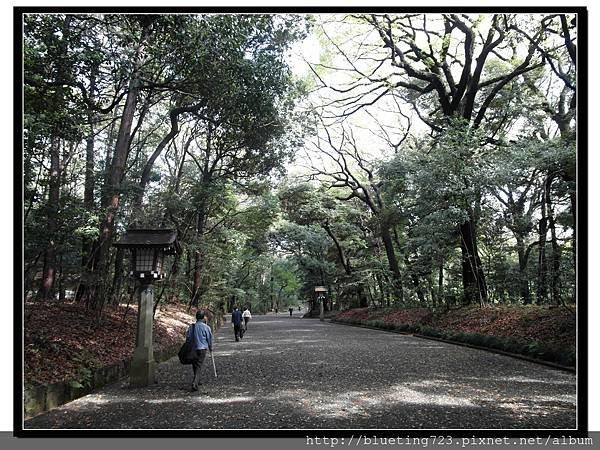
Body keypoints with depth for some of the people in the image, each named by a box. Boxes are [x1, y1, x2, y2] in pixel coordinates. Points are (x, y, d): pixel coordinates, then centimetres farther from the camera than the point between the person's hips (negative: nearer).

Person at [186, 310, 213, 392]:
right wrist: (210, 348, 17)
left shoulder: (191, 327, 0)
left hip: (192, 349, 4)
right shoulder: (206, 327, -8)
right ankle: (194, 384, -17)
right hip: (202, 349, -4)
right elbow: (210, 339, 0)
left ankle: (197, 381, 34)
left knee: (195, 366, 19)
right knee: (198, 366, -4)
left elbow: (187, 337, 4)